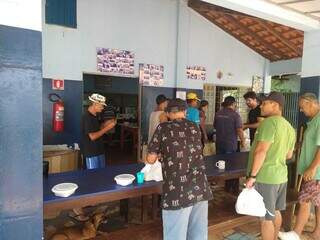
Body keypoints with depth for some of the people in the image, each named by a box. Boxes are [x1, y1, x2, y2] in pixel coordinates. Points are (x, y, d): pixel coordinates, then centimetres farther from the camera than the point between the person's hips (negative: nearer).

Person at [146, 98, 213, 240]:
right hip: (201, 189, 5)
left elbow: (150, 159, -2)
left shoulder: (163, 128, -4)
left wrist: (161, 154, 20)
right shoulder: (194, 127, 9)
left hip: (178, 193, -4)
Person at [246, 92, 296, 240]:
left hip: (265, 177, -9)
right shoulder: (289, 127, 11)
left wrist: (252, 176, -19)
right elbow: (289, 155, 18)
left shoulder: (270, 122, -16)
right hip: (280, 176, 9)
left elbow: (261, 150, -23)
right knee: (275, 212, 23)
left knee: (266, 217, 3)